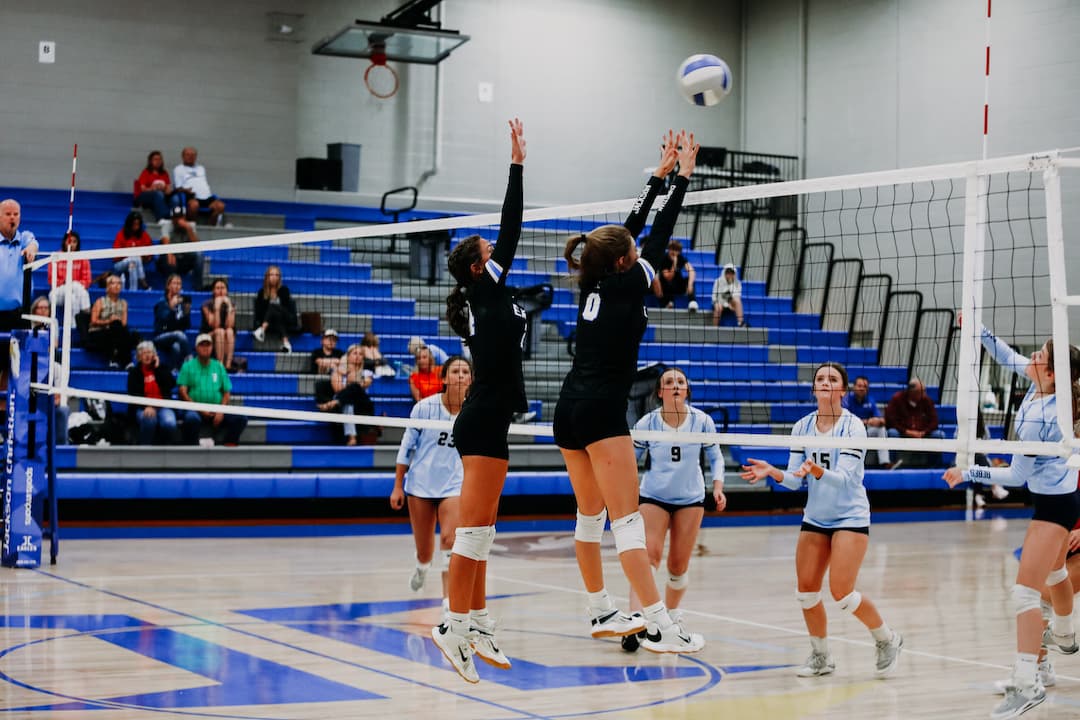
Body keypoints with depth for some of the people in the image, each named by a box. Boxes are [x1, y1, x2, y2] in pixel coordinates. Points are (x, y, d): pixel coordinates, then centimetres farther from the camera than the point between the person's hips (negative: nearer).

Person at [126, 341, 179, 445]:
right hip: (143, 408, -1)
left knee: (169, 423, -33)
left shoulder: (161, 368, 17)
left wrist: (158, 368, 0)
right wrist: (146, 407, -19)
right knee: (149, 420, -37)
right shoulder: (134, 372, 12)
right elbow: (133, 394, -1)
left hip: (163, 406, 1)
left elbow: (171, 384, 0)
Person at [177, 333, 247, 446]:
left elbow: (227, 392, 13)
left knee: (240, 418, -22)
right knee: (191, 419, -39)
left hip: (217, 411, 3)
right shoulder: (188, 366, 10)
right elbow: (183, 392, 1)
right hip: (195, 410, -3)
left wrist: (221, 412, -6)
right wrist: (200, 409, -11)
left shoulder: (219, 367, 17)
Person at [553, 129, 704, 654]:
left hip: (568, 411, 8)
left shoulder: (592, 284, 11)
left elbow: (632, 228, 18)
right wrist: (682, 177, 6)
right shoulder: (628, 284, -8)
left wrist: (661, 175, 22)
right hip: (602, 413, -8)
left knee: (590, 514, 15)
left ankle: (601, 613, 22)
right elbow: (659, 234, 0)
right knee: (627, 518, -10)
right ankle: (659, 626, -11)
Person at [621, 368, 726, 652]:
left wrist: (717, 487, -8)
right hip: (653, 497, -2)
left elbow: (715, 457, 4)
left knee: (679, 566, 5)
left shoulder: (702, 421, -7)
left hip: (690, 499, 2)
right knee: (649, 555, -18)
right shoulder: (646, 423, -9)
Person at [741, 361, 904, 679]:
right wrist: (772, 472, -18)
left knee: (841, 592, -13)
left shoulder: (853, 426, -12)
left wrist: (818, 472, -40)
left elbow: (844, 477, -22)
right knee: (806, 590, -1)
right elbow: (795, 479, 1)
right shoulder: (802, 427, 2)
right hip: (815, 518, 5)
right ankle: (821, 657, 17)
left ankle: (887, 640, 11)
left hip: (850, 517, -5)